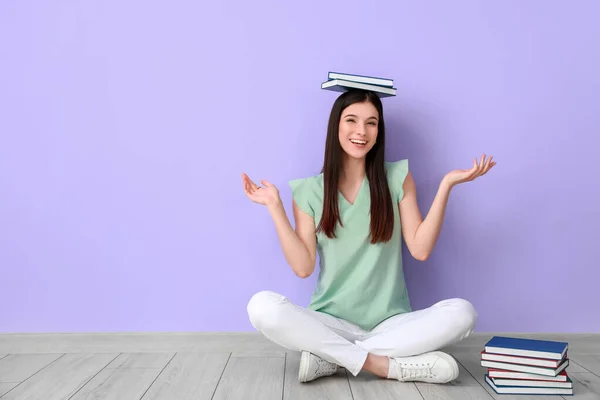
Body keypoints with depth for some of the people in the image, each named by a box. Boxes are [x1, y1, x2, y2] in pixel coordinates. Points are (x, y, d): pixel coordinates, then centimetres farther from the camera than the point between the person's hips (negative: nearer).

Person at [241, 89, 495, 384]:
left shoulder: (398, 177, 2)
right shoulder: (309, 191, 1)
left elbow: (420, 249, -5)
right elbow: (303, 267, -6)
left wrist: (445, 185, -10)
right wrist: (275, 206, -8)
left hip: (390, 323, 1)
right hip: (331, 324, -1)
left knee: (462, 313, -27)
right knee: (262, 307, -29)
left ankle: (330, 358, -20)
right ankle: (389, 365, -24)